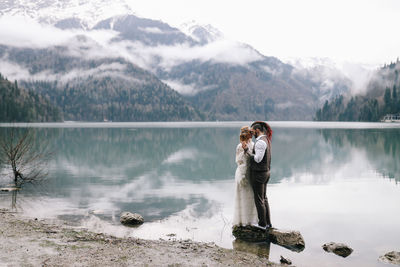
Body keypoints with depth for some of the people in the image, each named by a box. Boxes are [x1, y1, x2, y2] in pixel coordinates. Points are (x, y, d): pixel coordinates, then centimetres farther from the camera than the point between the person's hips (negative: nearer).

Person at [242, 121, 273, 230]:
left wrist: (247, 149, -16)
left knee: (259, 199, 1)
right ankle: (268, 222, 25)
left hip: (258, 174, -10)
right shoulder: (266, 139, 11)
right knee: (264, 198, 18)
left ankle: (262, 224, 10)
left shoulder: (260, 142, -20)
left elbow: (257, 159, -22)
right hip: (266, 172, 10)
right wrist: (247, 149, 7)